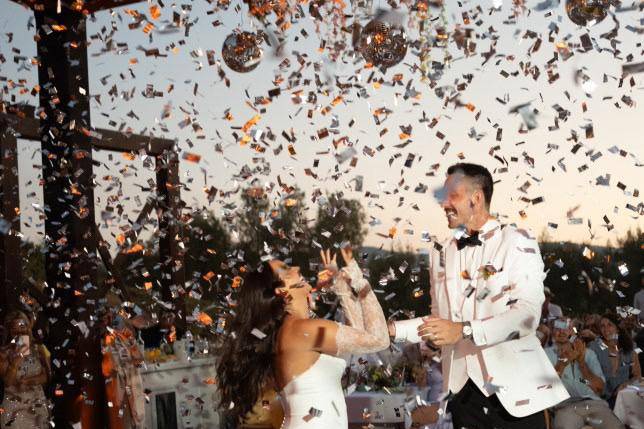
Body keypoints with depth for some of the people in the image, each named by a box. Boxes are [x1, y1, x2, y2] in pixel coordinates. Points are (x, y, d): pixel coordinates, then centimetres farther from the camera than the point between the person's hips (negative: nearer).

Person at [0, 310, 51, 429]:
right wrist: (18, 356, -23)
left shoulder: (38, 349, 2)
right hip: (13, 405, -2)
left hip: (37, 404, 2)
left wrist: (28, 381, -17)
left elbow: (47, 376, 0)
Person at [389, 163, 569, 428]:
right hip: (463, 390, 4)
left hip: (513, 389, -4)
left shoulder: (516, 242, -5)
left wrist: (463, 331, -24)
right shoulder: (441, 253, 13)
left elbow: (528, 314, -16)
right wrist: (393, 329, 1)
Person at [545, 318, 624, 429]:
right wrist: (564, 361, -12)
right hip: (566, 405, -2)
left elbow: (599, 388, 10)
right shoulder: (546, 354, 11)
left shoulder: (588, 353, 18)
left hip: (594, 402, 3)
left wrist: (581, 361, -2)